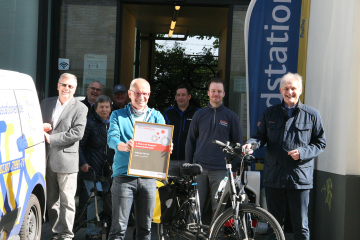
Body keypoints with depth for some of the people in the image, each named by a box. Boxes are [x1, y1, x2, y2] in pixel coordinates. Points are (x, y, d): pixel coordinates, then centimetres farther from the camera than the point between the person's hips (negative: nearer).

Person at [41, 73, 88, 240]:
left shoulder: (80, 108, -2)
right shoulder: (46, 103, 13)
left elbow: (77, 133, -13)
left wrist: (51, 138, -15)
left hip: (66, 159, -5)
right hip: (47, 159, 5)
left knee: (67, 200, -1)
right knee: (51, 199, 11)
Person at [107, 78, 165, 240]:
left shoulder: (156, 116, 13)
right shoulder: (118, 115, 8)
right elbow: (112, 138, -9)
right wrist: (123, 146, -33)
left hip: (148, 176, 2)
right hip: (124, 176, -2)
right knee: (119, 227, -5)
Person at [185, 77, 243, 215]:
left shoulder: (231, 116, 6)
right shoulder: (199, 115, 10)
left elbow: (238, 143, 9)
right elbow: (190, 141, 13)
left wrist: (235, 168, 3)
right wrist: (188, 165, 8)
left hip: (221, 169, -1)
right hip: (199, 168, 1)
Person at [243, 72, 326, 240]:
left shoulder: (312, 115, 5)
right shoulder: (270, 113, 12)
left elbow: (320, 143, 6)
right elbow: (260, 136, 11)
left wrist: (302, 152, -12)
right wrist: (251, 144, -12)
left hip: (299, 178, -2)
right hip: (273, 177, 3)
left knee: (301, 225, 0)